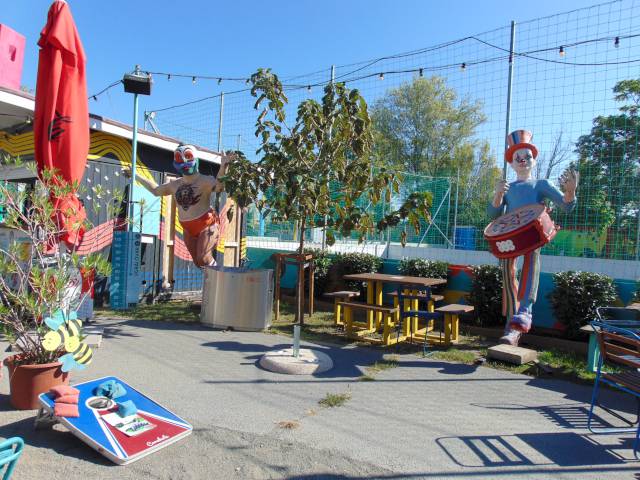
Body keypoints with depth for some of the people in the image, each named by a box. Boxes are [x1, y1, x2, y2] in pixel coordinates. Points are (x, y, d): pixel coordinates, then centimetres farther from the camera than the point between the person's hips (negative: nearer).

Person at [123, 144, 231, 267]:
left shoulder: (204, 180, -13)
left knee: (204, 259, -15)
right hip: (188, 229, 7)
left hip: (207, 225, -7)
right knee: (198, 262, 8)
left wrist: (223, 166, -49)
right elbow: (156, 190, 25)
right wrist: (135, 176, 30)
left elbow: (219, 186, -34)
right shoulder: (175, 184, 10)